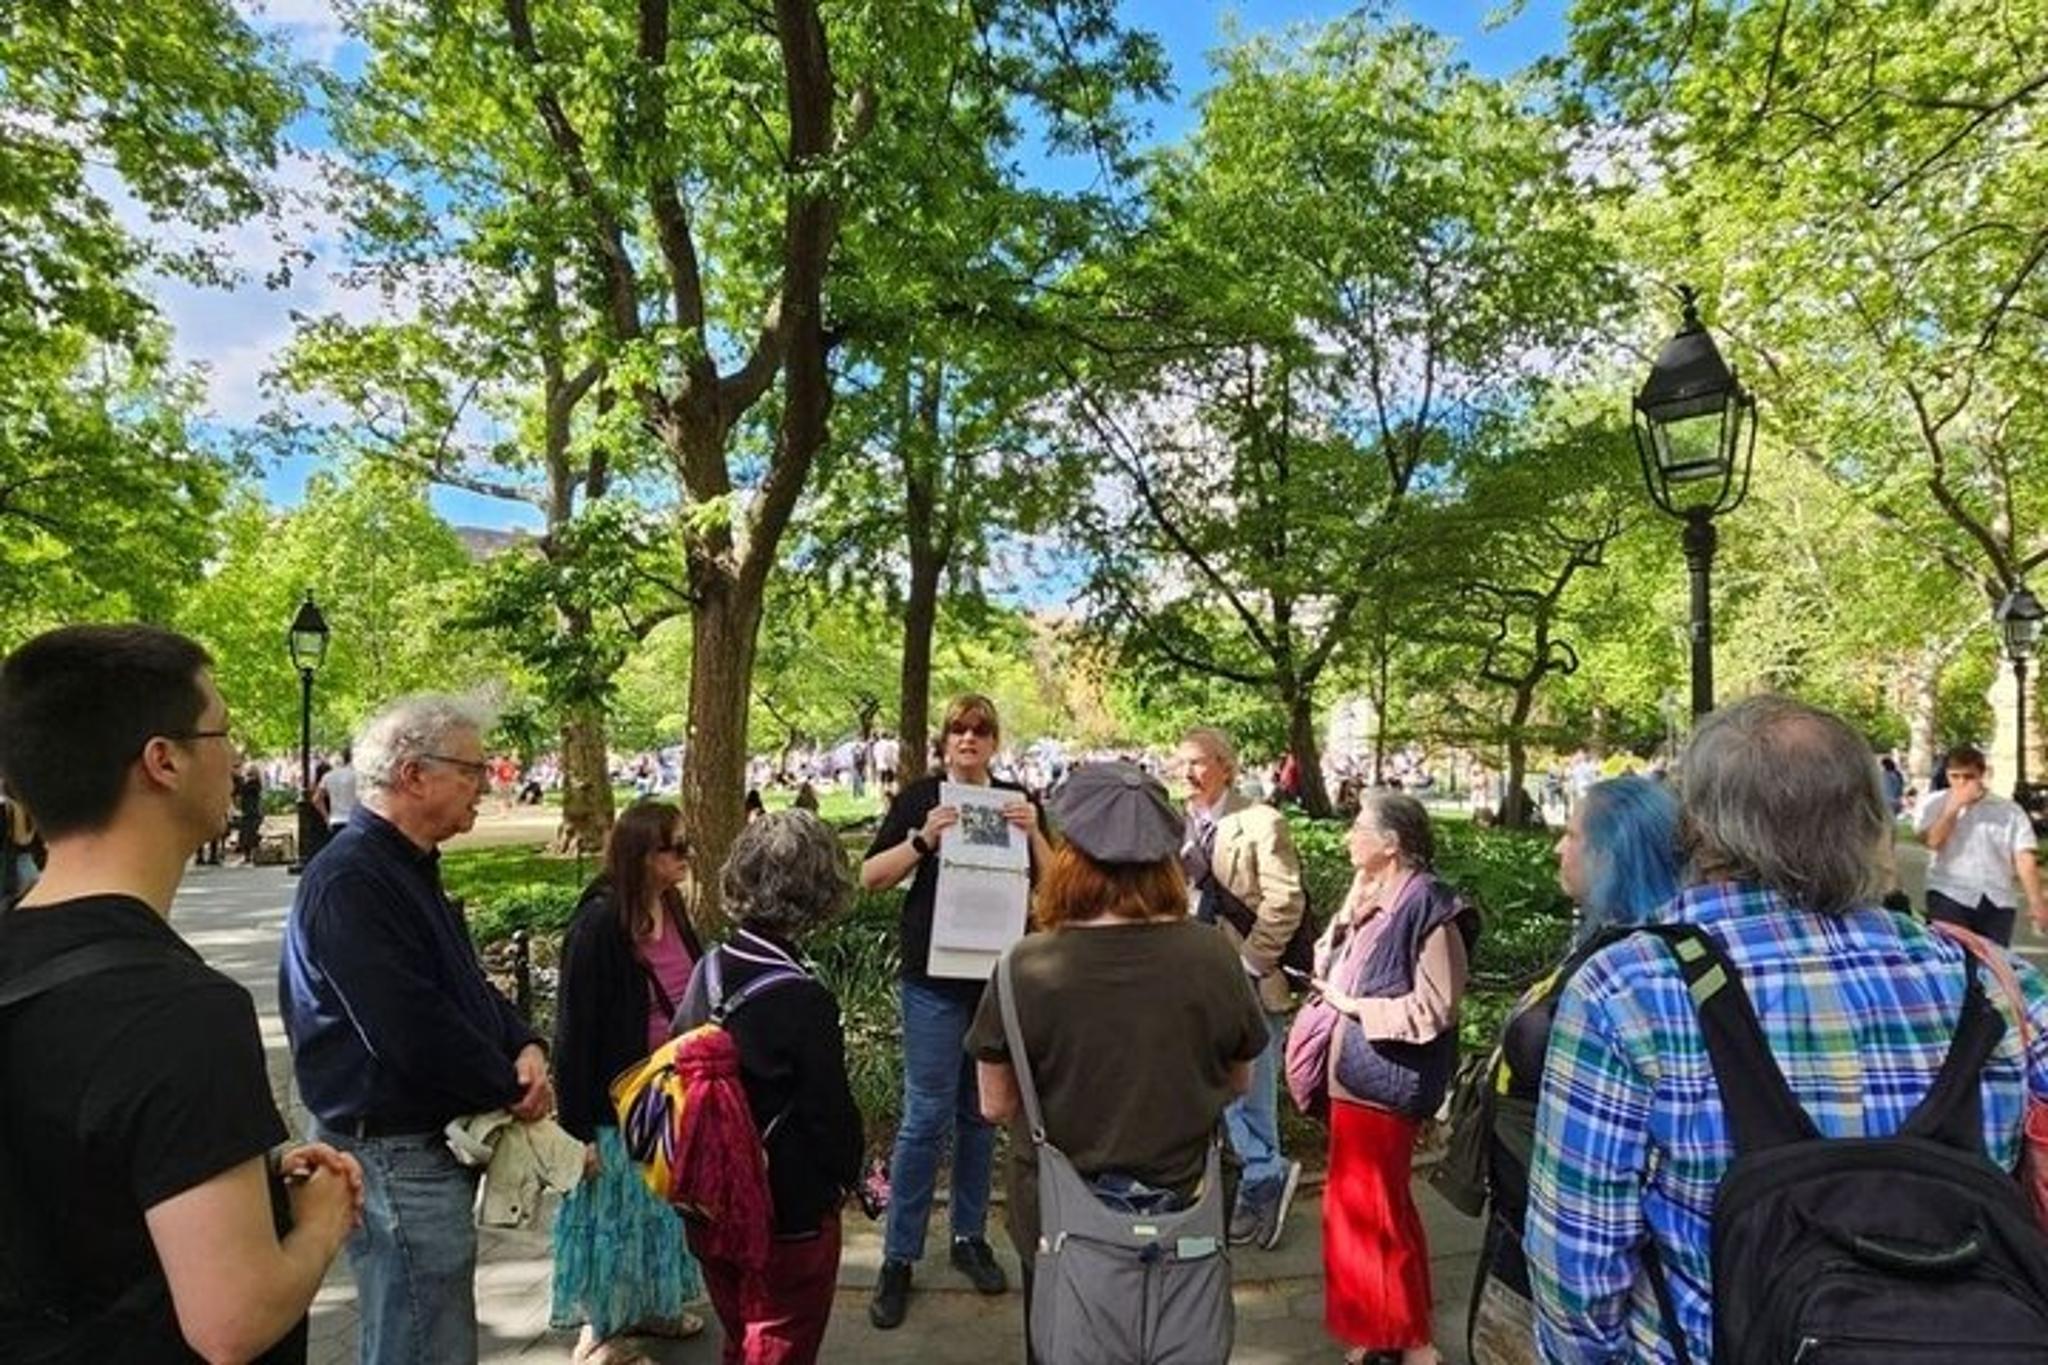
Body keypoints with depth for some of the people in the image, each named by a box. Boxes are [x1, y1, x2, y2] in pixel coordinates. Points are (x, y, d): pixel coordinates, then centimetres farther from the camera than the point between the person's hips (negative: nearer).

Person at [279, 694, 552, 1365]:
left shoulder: (410, 868, 10)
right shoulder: (350, 880, -23)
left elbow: (467, 984, 15)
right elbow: (414, 1030, -28)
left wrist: (525, 1044, -4)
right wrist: (513, 1089, -14)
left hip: (432, 1146, 10)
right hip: (397, 1157, -10)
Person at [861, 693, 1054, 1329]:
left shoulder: (1018, 800, 7)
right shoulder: (918, 797, 1)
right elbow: (871, 876, -3)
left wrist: (1032, 833, -13)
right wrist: (922, 840, -17)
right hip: (936, 975, -3)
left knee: (983, 1111, 13)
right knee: (926, 1115, -2)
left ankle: (971, 1236, 28)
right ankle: (899, 1257, 11)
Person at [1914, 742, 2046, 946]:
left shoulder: (2010, 810, 7)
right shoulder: (1935, 804, 3)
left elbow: (2024, 858, 1)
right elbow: (1932, 840, -14)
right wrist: (1955, 806, -11)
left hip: (1999, 901, 3)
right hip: (1950, 895, -2)